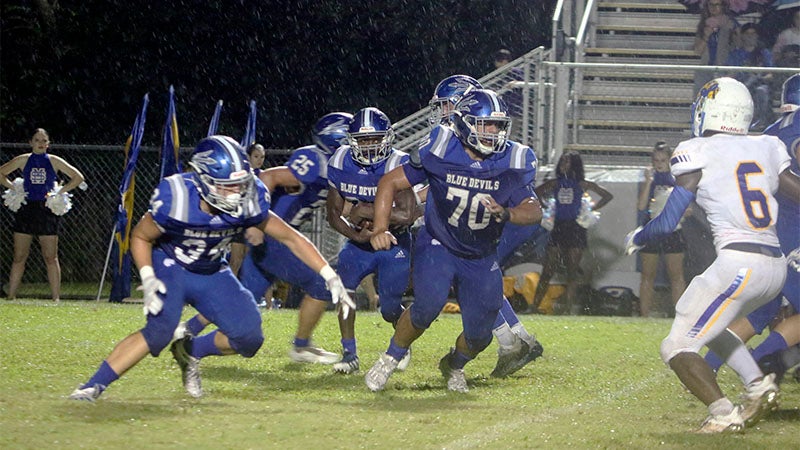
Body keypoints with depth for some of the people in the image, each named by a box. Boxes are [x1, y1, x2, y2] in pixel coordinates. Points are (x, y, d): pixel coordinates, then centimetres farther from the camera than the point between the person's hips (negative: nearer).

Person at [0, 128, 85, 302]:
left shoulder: (54, 161, 4)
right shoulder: (23, 160, 6)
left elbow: (78, 177, 7)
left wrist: (60, 191, -2)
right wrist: (14, 188, 1)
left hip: (47, 210, -1)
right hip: (26, 209, 1)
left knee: (51, 258, -1)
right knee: (19, 257, 2)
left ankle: (56, 297, 1)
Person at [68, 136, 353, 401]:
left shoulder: (249, 203, -21)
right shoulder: (175, 201, -30)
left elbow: (291, 237, -8)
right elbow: (141, 237, -11)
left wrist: (330, 277, -11)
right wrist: (148, 280, -26)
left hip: (211, 273, 4)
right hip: (169, 268, -4)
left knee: (249, 338, -10)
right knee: (160, 330, -29)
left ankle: (190, 352, 16)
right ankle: (93, 387, -23)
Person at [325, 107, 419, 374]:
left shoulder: (397, 166, -22)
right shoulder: (341, 164, -8)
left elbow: (407, 215, -30)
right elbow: (333, 214, -1)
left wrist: (368, 212, -28)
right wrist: (354, 234, -19)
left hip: (394, 244, -4)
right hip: (360, 241, 4)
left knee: (390, 309, -1)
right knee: (343, 287, -18)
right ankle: (350, 355, -8)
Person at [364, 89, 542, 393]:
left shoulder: (512, 164, -10)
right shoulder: (440, 151, -15)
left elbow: (534, 210, -13)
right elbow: (391, 182, -6)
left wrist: (506, 213, -35)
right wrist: (380, 229, -18)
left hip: (481, 259, 3)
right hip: (438, 247, -3)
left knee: (479, 336, -1)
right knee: (429, 305, -29)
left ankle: (453, 365, 37)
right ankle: (390, 360, -2)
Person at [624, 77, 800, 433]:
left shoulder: (698, 154, -2)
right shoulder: (765, 149, 13)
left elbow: (668, 223, -2)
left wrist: (637, 237, 18)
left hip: (738, 263, -7)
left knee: (678, 347, 1)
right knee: (705, 324, 29)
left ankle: (723, 414, -17)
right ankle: (758, 384, 12)